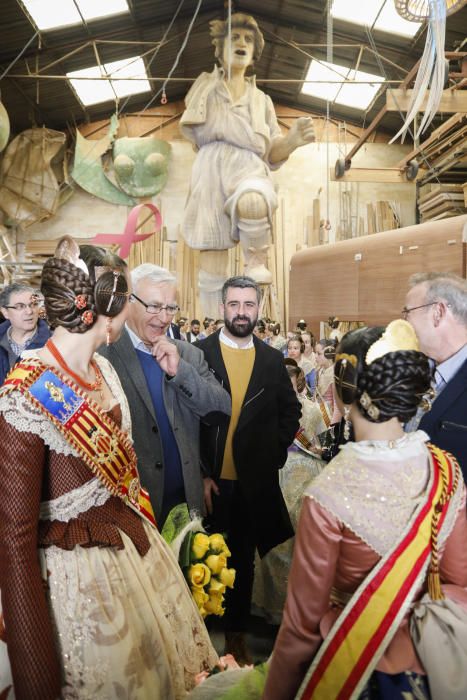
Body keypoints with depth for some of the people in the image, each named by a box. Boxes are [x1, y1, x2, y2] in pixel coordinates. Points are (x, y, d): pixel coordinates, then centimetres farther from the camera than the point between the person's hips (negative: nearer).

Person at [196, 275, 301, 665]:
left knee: (243, 559, 17)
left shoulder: (272, 359, 3)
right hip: (209, 479, -2)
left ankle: (236, 633, 36)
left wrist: (275, 453, 2)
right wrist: (201, 474, -12)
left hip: (254, 482, 3)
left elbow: (290, 410, 13)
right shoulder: (198, 353, -7)